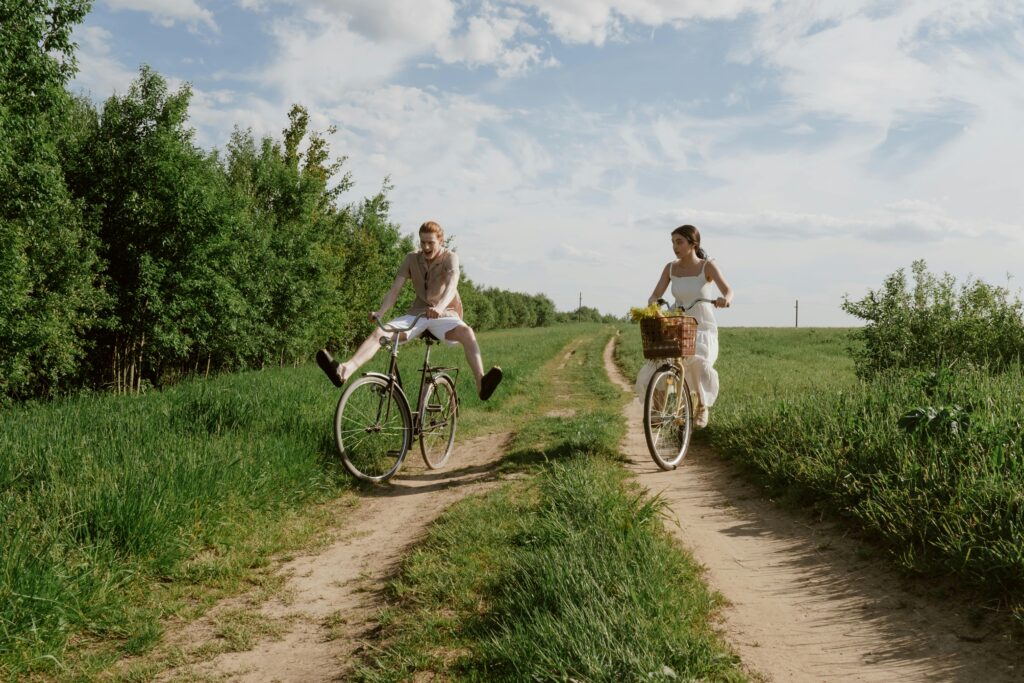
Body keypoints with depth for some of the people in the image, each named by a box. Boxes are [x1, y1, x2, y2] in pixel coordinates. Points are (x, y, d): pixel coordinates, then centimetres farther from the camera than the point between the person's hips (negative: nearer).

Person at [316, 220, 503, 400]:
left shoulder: (450, 257, -7)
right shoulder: (412, 258, 4)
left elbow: (452, 285, -27)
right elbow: (395, 288, -4)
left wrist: (439, 307, -47)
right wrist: (380, 311, -23)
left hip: (444, 315, -3)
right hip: (417, 314, 3)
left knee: (466, 332, -36)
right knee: (379, 332, -21)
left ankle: (481, 382, -53)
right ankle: (345, 370, -41)